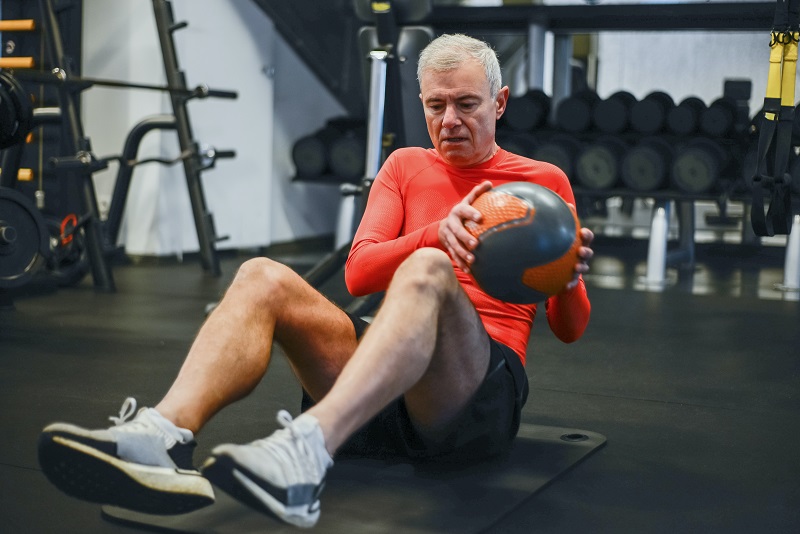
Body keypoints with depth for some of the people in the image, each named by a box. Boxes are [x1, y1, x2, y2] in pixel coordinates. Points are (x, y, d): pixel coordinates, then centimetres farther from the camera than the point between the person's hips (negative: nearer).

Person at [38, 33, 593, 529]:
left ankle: (308, 450, -58)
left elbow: (570, 329, 12)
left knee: (427, 272, -36)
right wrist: (435, 232, -16)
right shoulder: (406, 166, 20)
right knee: (263, 277, -22)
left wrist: (570, 278, -12)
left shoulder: (544, 181, 13)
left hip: (479, 392, -3)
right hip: (385, 395, 3)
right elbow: (358, 272, 3)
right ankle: (162, 438, -46)